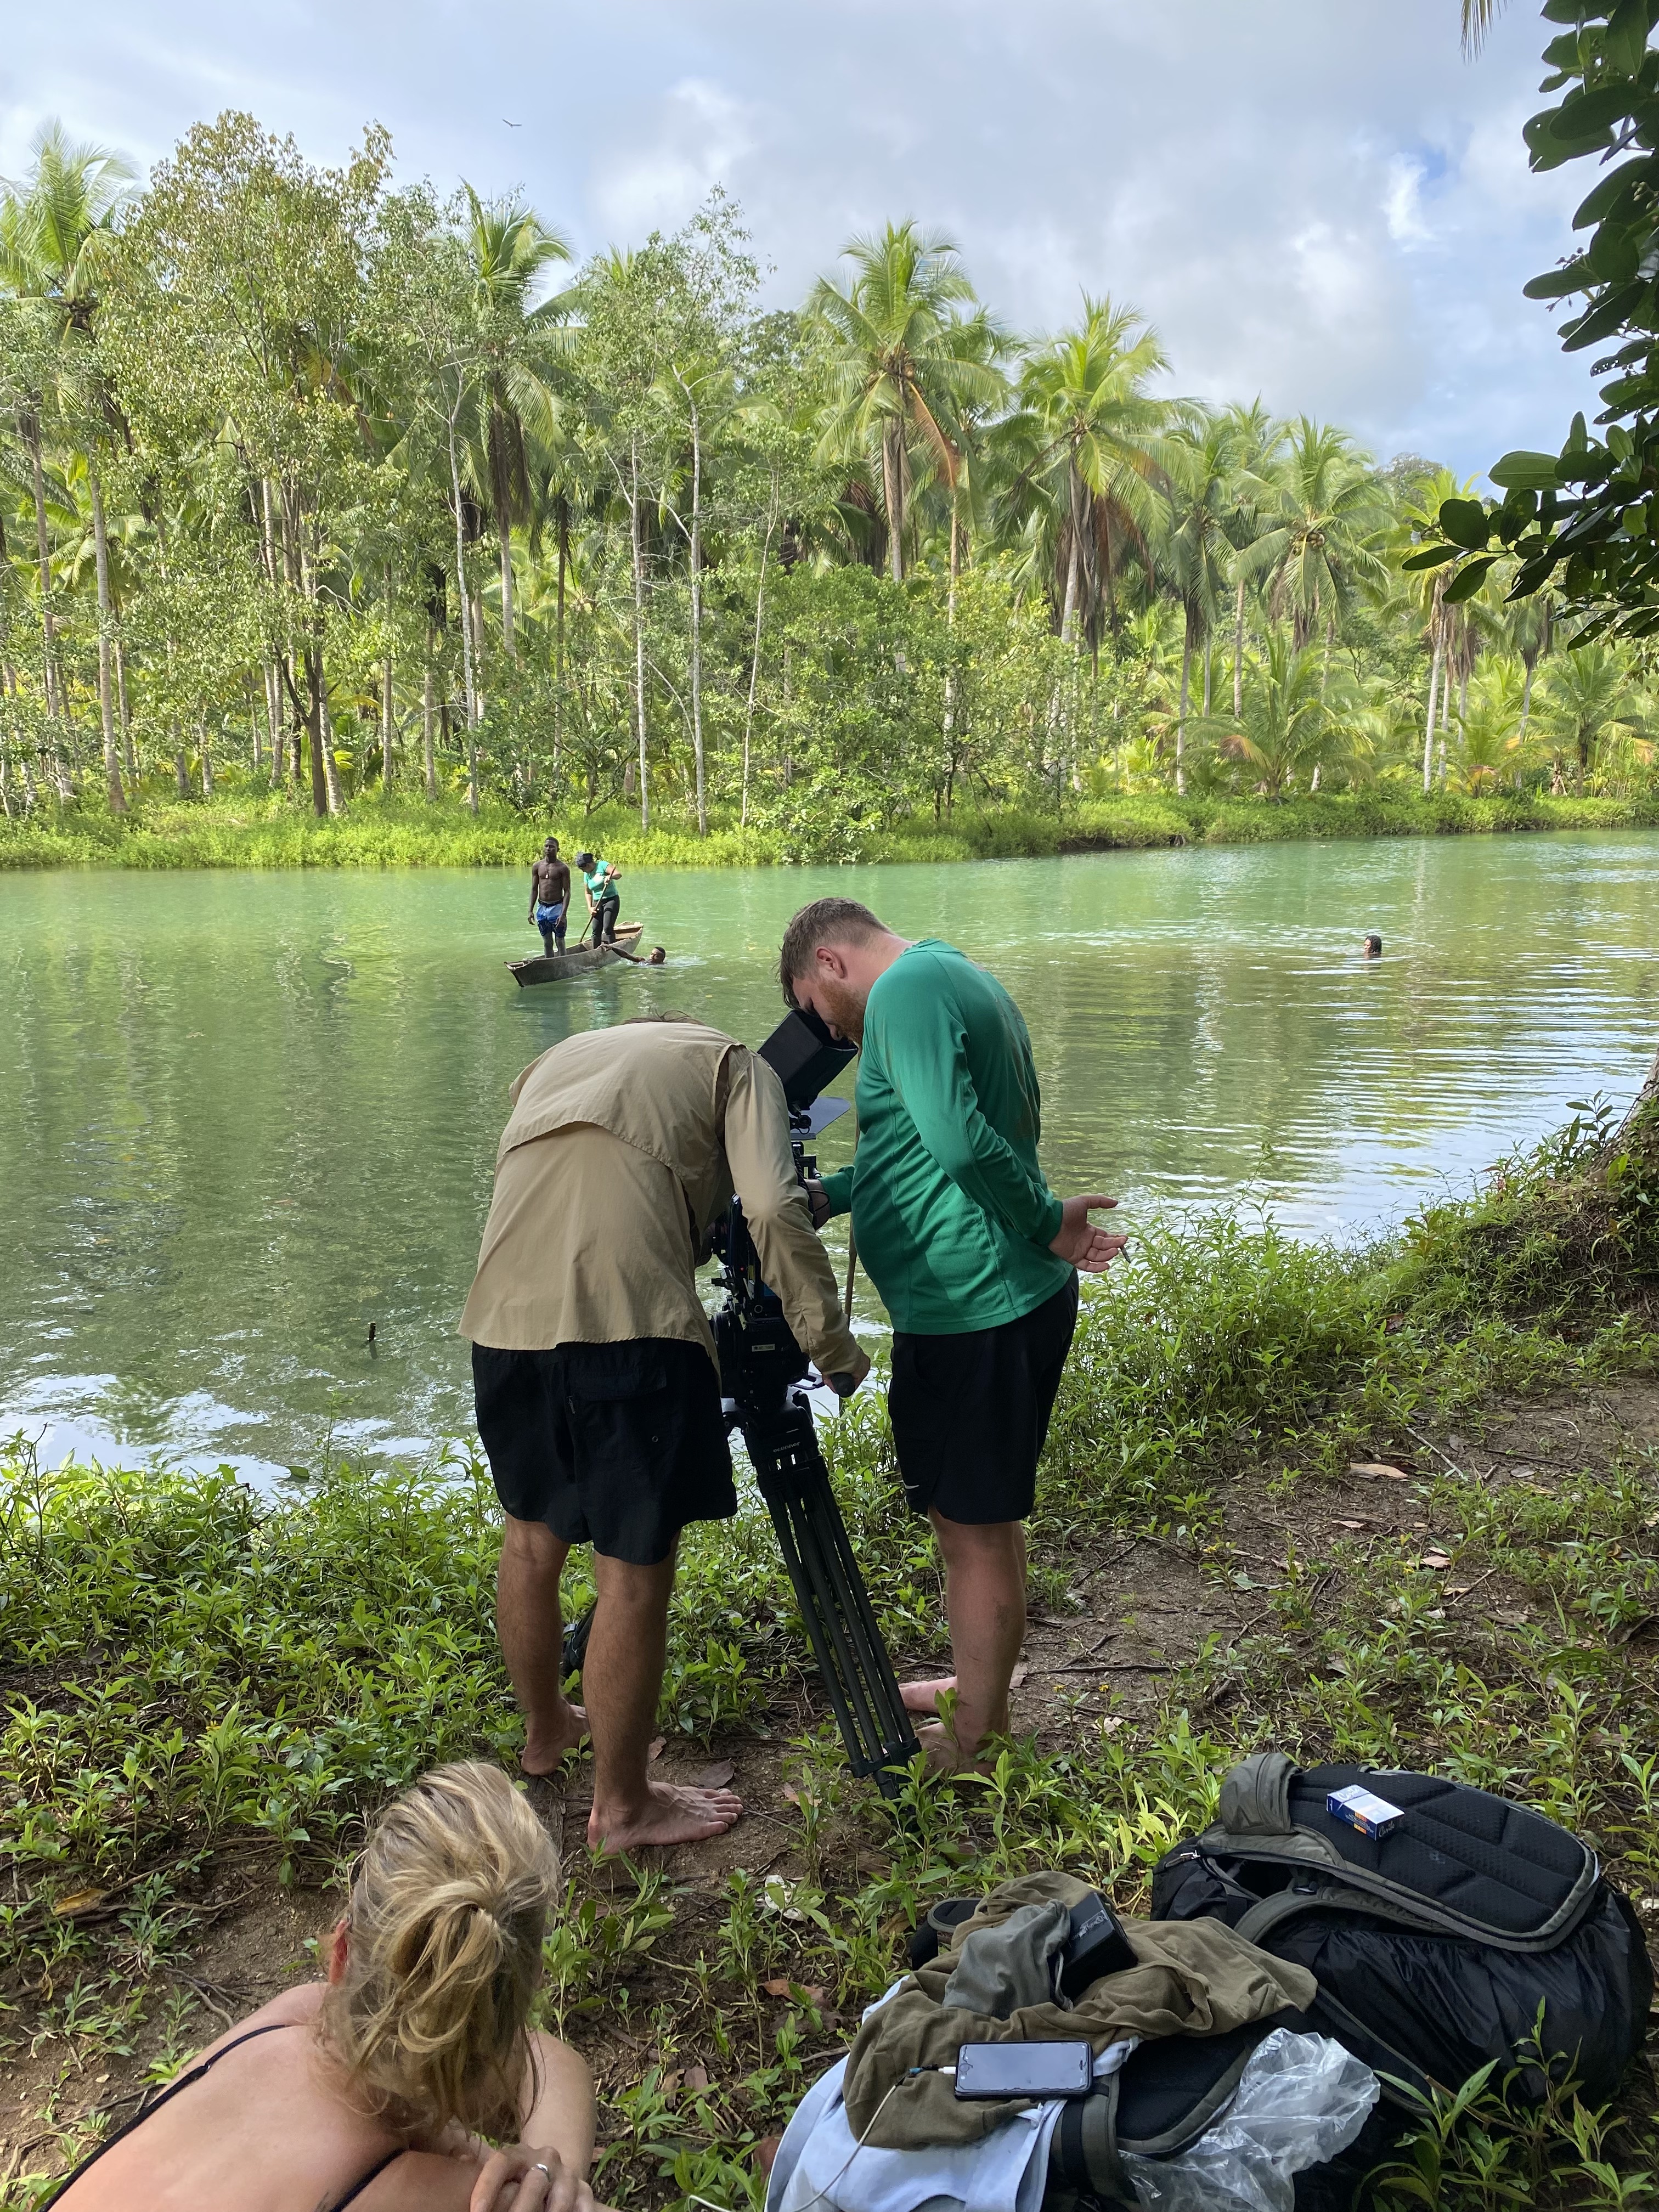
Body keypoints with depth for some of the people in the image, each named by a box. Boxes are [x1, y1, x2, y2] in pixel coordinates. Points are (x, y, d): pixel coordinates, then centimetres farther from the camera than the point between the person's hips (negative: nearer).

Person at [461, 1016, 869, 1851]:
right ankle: (624, 1805, 21)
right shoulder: (733, 1061, 16)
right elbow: (774, 1211, -1)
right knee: (635, 1569, 7)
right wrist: (832, 1346, 5)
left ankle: (545, 1729, 45)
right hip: (630, 1321, -6)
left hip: (505, 1315, 6)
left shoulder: (557, 1056, 32)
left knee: (533, 1534, 24)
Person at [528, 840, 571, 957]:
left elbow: (567, 892, -7)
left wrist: (563, 914, -16)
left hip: (557, 908, -4)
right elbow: (534, 889, 10)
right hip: (542, 908, 4)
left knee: (559, 942, 0)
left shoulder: (563, 868, -6)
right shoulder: (537, 866, 5)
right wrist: (531, 911, 3)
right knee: (547, 942, 9)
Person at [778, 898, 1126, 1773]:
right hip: (1007, 1299, 10)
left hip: (972, 1312, -10)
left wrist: (1045, 1223, -16)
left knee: (975, 1526, 5)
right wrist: (829, 1195, 12)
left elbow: (958, 1141, -29)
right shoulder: (958, 978, 17)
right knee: (980, 1516, 22)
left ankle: (975, 1734, 21)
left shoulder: (908, 988, -15)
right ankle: (975, 1685, 39)